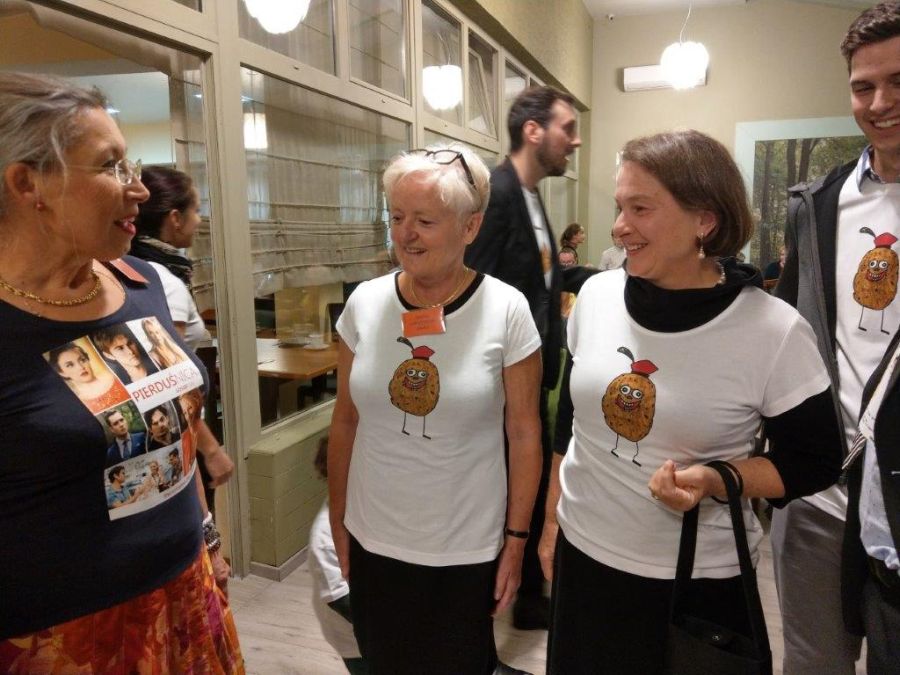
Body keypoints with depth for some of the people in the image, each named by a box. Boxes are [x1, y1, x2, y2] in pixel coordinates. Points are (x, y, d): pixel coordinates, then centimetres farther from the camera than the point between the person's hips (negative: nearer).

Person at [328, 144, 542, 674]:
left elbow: (525, 434, -7)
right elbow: (345, 422, 3)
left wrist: (516, 541, -4)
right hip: (372, 543, 3)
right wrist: (337, 521, 7)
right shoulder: (364, 303, -5)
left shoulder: (506, 310, -13)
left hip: (467, 552, -2)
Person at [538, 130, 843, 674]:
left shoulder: (776, 333, -17)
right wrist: (552, 519, 9)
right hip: (582, 556, 4)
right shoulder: (596, 296, -6)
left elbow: (816, 463, -6)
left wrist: (714, 480, -23)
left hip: (700, 584, -3)